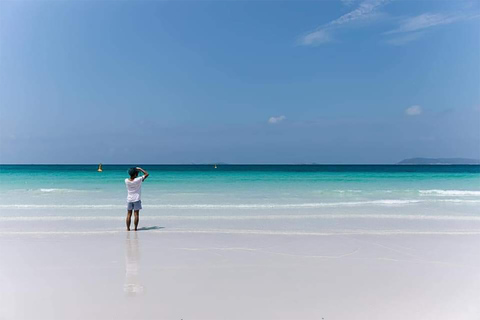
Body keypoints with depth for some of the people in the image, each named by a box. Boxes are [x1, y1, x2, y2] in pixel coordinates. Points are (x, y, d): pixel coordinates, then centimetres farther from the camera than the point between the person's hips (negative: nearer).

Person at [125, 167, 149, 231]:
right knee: (136, 214, 2)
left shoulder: (126, 181, -6)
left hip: (129, 199, 3)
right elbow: (146, 174, -6)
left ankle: (128, 228, 9)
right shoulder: (138, 180, -16)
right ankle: (135, 228, 3)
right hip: (136, 199, -3)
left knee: (129, 214, 8)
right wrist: (140, 169, 1)